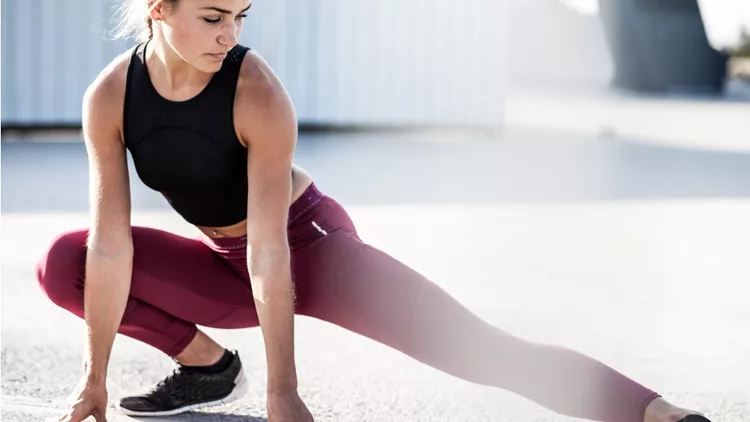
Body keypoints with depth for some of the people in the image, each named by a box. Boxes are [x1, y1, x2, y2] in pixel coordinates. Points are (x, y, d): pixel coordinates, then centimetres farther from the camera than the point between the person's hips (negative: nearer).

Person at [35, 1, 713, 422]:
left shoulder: (256, 92, -28)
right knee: (61, 265, -8)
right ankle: (205, 365, 6)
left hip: (310, 246, -5)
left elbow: (269, 251, -28)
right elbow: (110, 246, -14)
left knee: (475, 347, -24)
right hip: (224, 269, 5)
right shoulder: (110, 97, -17)